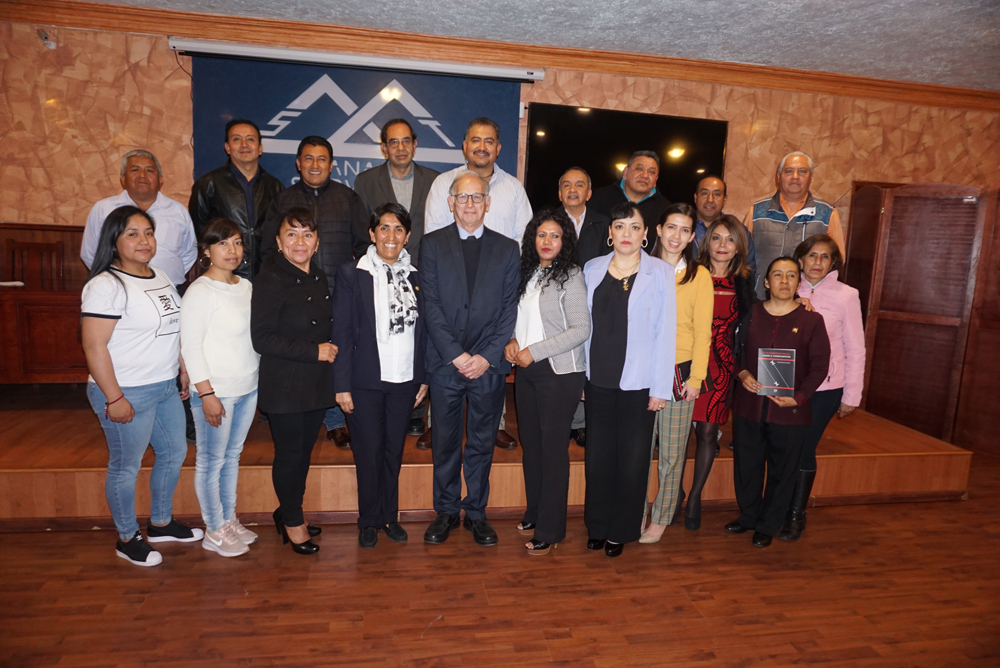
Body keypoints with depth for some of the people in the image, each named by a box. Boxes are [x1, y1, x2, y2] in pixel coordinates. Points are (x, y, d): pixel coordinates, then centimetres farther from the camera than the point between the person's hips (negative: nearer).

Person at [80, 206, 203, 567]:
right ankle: (128, 538, 27)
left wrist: (184, 370, 17)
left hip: (166, 388, 9)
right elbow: (94, 347, -20)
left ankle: (161, 522, 39)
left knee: (174, 452, 19)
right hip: (127, 393, -9)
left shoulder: (161, 278, 9)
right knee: (126, 466, 7)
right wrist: (114, 398, -20)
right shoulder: (106, 285, -17)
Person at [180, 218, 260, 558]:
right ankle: (214, 531, 21)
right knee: (211, 461, 6)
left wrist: (258, 379, 13)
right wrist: (206, 393, -17)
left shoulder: (246, 286, 8)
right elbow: (191, 346, -15)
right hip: (215, 390, -7)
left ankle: (229, 519, 33)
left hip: (247, 388, 7)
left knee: (233, 456, 18)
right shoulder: (200, 292, -13)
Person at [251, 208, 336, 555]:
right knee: (289, 454, 7)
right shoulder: (271, 281, -14)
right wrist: (314, 351, -18)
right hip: (284, 385, -6)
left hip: (317, 382, 7)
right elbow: (262, 338, -19)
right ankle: (292, 521, 27)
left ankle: (289, 511, 37)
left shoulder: (319, 278, 8)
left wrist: (331, 349, 2)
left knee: (304, 451, 17)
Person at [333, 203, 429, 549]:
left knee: (394, 451, 13)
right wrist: (342, 385, -9)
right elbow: (342, 333, -6)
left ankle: (389, 516, 30)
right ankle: (368, 521, 26)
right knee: (369, 452, 7)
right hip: (366, 381, -3)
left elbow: (423, 330, 8)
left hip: (404, 380, 3)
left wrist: (424, 377, 6)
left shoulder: (416, 276, 5)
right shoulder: (351, 274, -4)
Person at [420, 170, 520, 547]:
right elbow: (431, 305, -4)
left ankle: (476, 513, 27)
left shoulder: (507, 249, 6)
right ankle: (446, 512, 28)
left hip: (490, 365, 1)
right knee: (445, 442, 11)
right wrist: (456, 355, -12)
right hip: (445, 363, 0)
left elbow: (510, 308, 1)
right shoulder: (433, 244, 4)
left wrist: (487, 356, -10)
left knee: (482, 443, 11)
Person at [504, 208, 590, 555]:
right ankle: (535, 513, 30)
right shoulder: (527, 274, 11)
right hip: (526, 371, 6)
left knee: (553, 448, 0)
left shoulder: (571, 276, -8)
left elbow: (581, 329, -14)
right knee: (531, 443, 13)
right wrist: (512, 341, -1)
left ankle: (550, 529, 12)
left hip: (559, 372, -6)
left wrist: (534, 351, -15)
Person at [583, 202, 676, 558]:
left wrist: (661, 388, -8)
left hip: (638, 382, -2)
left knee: (632, 458, 8)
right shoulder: (592, 269, 6)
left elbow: (665, 331, -5)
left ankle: (621, 530, 26)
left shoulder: (661, 272, -3)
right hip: (598, 379, 3)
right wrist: (580, 375, 5)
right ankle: (597, 525, 28)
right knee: (598, 455, 10)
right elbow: (584, 324, 9)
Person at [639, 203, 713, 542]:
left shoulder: (699, 275, 1)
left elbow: (702, 330, 0)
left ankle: (662, 517, 23)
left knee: (672, 451, 7)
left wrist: (696, 377, -5)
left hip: (678, 371, -1)